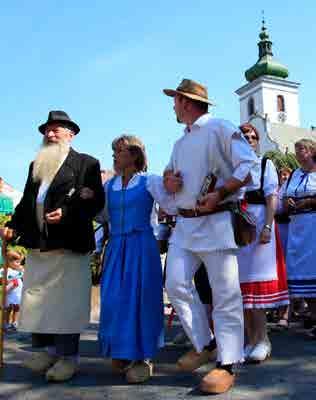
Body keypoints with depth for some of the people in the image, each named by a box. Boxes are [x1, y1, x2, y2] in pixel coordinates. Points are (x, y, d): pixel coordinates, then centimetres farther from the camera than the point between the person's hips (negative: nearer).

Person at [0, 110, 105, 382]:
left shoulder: (86, 163, 3)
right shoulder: (36, 164, 22)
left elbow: (96, 200, -8)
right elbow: (26, 202, 21)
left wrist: (67, 212, -21)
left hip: (69, 244, -6)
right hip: (37, 244, 7)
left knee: (68, 301, -2)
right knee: (36, 299, 10)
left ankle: (68, 355, 9)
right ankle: (46, 350, 23)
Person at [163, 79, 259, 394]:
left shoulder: (221, 129, -2)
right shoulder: (180, 143, 23)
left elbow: (249, 166, -10)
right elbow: (169, 173, 32)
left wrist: (219, 194, -20)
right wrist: (168, 181, 7)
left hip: (216, 223, -8)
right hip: (185, 224, 8)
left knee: (225, 294, -5)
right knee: (176, 283, 0)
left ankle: (227, 365, 4)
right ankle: (204, 345, 17)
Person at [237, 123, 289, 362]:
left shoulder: (266, 164, 6)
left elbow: (272, 198, -3)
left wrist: (267, 227, -16)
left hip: (258, 224, -3)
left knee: (255, 282, -6)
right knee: (242, 285, 4)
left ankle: (262, 340, 3)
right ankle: (252, 340, 13)